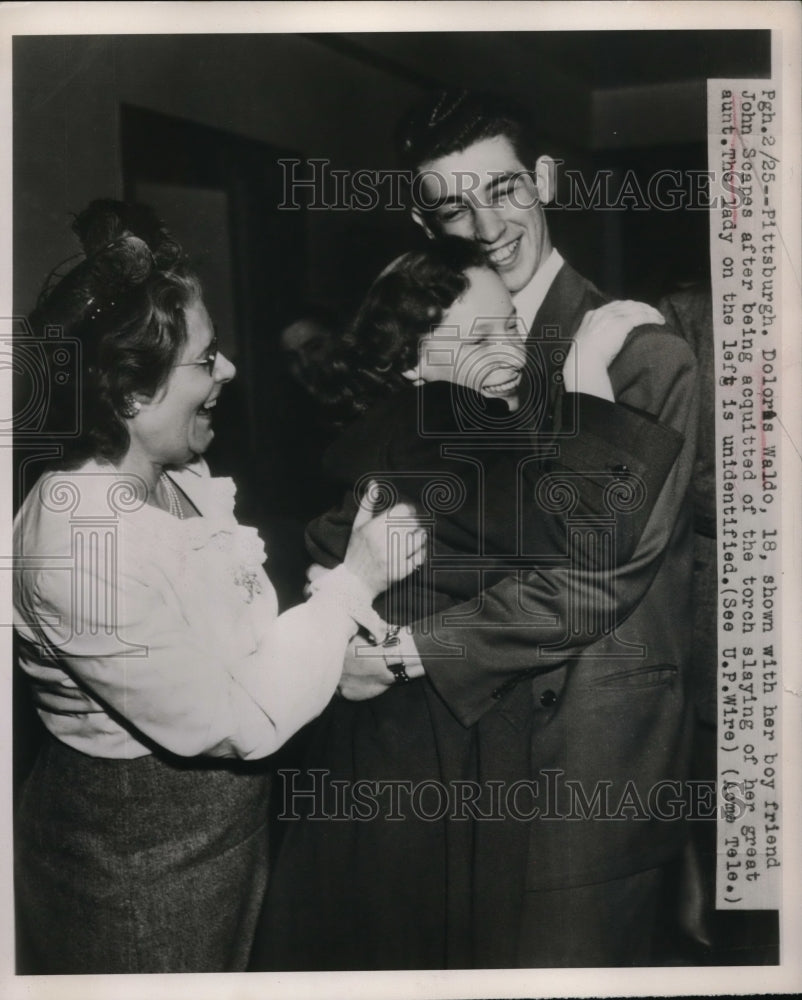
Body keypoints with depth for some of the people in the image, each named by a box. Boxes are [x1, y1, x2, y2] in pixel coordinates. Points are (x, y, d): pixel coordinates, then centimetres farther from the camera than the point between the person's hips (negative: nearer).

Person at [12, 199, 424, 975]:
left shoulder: (178, 478, -5)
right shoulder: (77, 547, -31)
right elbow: (238, 721, -28)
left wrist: (335, 636, -10)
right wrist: (355, 582, -22)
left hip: (223, 823, 8)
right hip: (137, 861, -8)